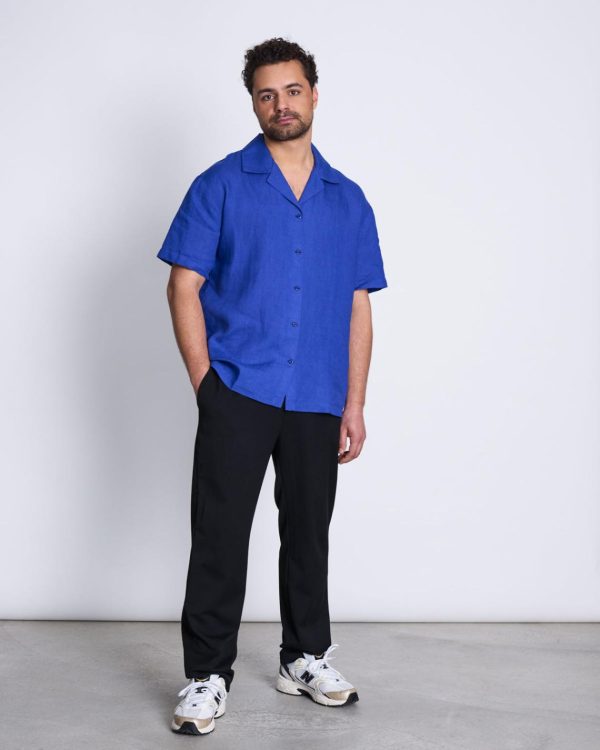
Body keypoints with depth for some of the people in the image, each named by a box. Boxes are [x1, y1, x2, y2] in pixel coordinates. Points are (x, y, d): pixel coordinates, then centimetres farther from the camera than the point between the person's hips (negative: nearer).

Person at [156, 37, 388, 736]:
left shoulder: (348, 199, 11)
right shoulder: (221, 186, 1)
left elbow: (358, 308, 11)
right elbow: (183, 287, -1)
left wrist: (354, 404, 4)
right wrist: (206, 385, -9)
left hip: (317, 401, 3)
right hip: (237, 391, -3)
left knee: (309, 534, 13)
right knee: (220, 535, -2)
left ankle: (307, 657, 29)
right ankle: (207, 676, 10)